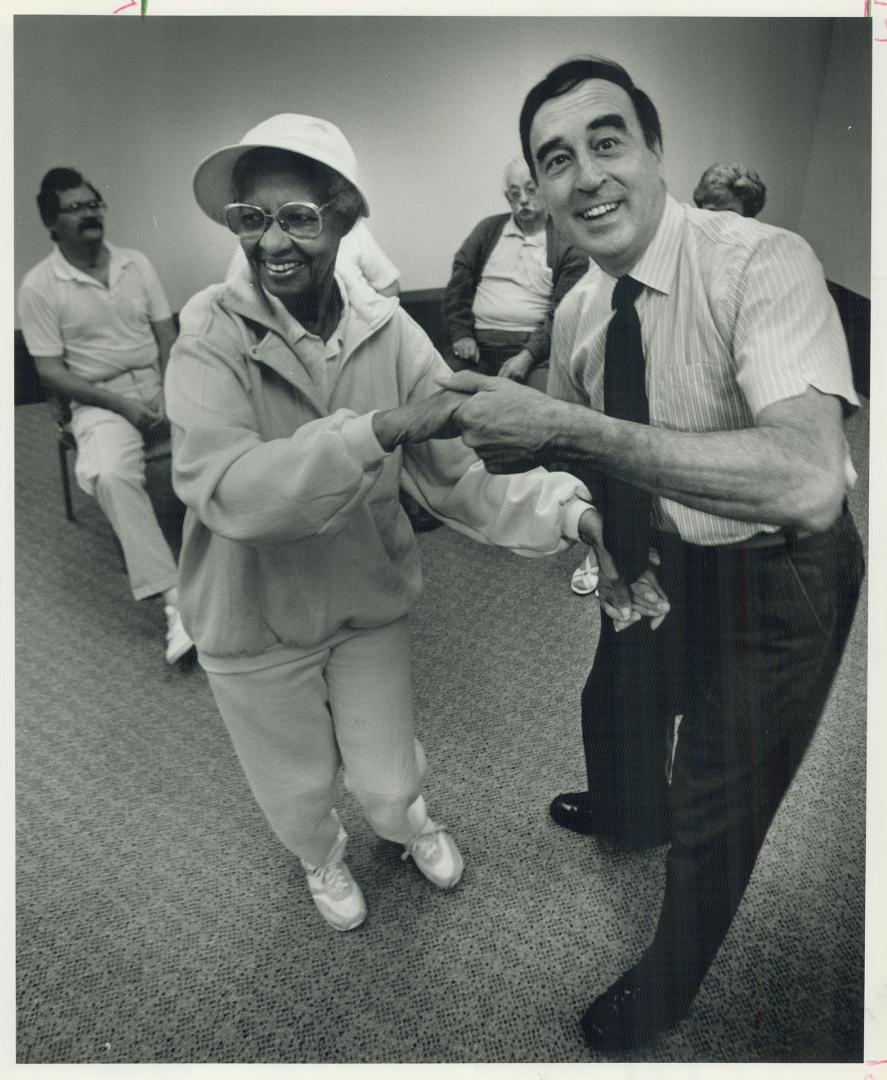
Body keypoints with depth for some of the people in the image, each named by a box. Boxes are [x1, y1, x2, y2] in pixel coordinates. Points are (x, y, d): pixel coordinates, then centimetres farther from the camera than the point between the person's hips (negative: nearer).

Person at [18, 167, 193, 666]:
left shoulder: (137, 264, 8)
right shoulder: (40, 284, -2)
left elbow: (168, 336, 7)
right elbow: (51, 371, -4)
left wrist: (171, 396, -11)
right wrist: (121, 405, -16)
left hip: (160, 386, 3)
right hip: (100, 400, -3)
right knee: (112, 474, -34)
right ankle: (175, 600, -34)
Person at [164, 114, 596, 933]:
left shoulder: (389, 333, -13)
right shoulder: (212, 333, -20)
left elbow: (455, 475, -14)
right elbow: (225, 489, -35)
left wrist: (565, 507, -28)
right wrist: (381, 428, -44)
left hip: (370, 601, 2)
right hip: (255, 621, -1)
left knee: (389, 781, 19)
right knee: (298, 788, 22)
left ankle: (410, 823, 59)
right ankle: (321, 859, 60)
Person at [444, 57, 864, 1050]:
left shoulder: (762, 264, -29)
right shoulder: (577, 312, -7)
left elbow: (808, 481, -45)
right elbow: (568, 444, 11)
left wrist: (569, 430, -45)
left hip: (778, 579, -6)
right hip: (667, 561, 7)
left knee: (717, 810, 9)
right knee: (615, 707, 29)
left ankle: (666, 985, 43)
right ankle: (633, 812, 68)